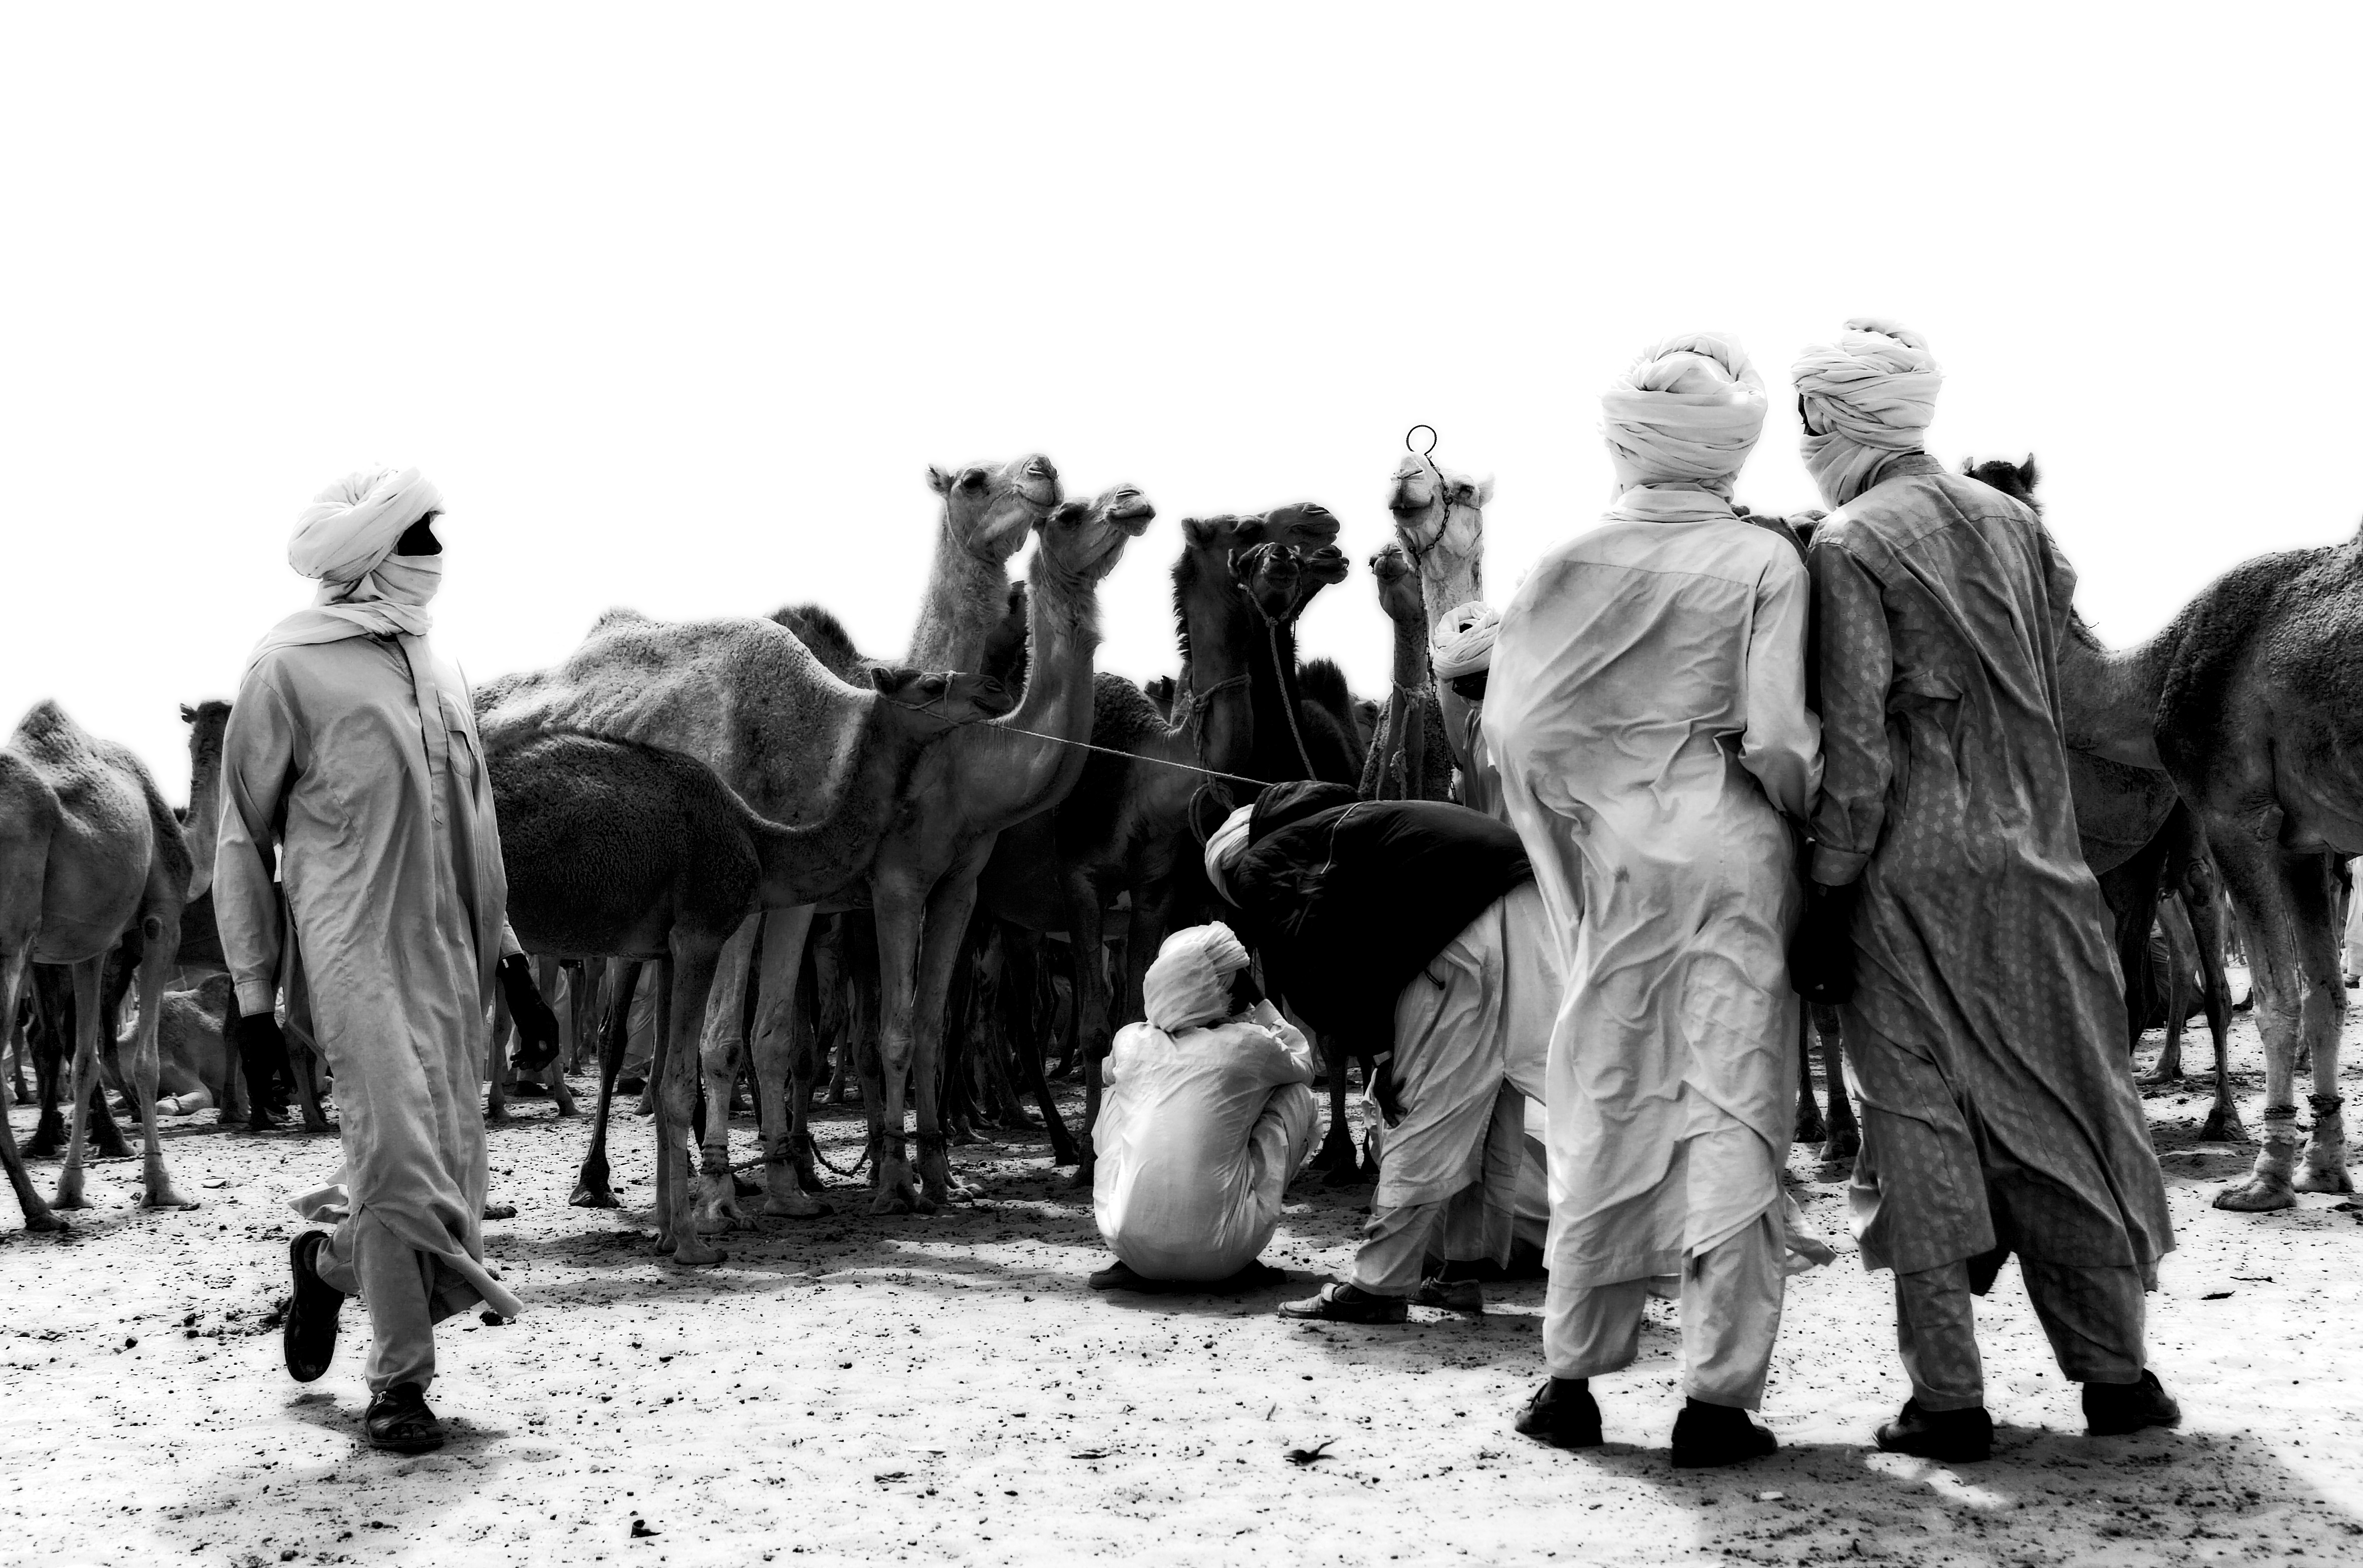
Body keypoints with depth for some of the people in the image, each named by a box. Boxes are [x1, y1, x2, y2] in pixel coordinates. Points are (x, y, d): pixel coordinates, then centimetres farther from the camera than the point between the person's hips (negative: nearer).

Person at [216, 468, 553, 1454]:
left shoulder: (437, 670, 16)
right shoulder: (291, 668, -3)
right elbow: (243, 839, 0)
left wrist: (512, 964, 18)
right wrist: (254, 991, -3)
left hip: (453, 964, 7)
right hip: (357, 955, -6)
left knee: (449, 1175, 5)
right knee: (402, 1161, -15)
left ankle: (329, 1263, 35)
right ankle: (398, 1386, -2)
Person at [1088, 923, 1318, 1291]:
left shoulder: (1131, 1042, 7)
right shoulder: (1249, 1045, -2)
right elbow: (1303, 1063, 22)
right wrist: (1259, 1003, 23)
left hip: (1129, 1243, 3)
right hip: (1219, 1255, -3)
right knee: (1297, 1095, 16)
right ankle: (1237, 1265, 15)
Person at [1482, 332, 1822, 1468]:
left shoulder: (1575, 565, -1)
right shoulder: (1763, 562, -6)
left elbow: (1514, 720, -5)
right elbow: (1778, 732, -13)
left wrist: (1580, 816, 9)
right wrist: (1808, 813, 6)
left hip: (1617, 858, 2)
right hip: (1739, 854, -2)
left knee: (1606, 1108, 12)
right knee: (1735, 1110, 3)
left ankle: (1572, 1376, 16)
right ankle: (1718, 1396, 2)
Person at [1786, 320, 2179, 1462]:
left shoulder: (1850, 548, -8)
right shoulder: (2012, 522, 10)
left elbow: (1856, 744, -14)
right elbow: (2055, 675, 13)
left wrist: (1828, 896, -10)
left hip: (1911, 884, -5)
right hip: (2036, 872, 5)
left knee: (1921, 1123, 0)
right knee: (2061, 1111, 12)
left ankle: (1948, 1398, 0)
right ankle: (2115, 1374, 16)